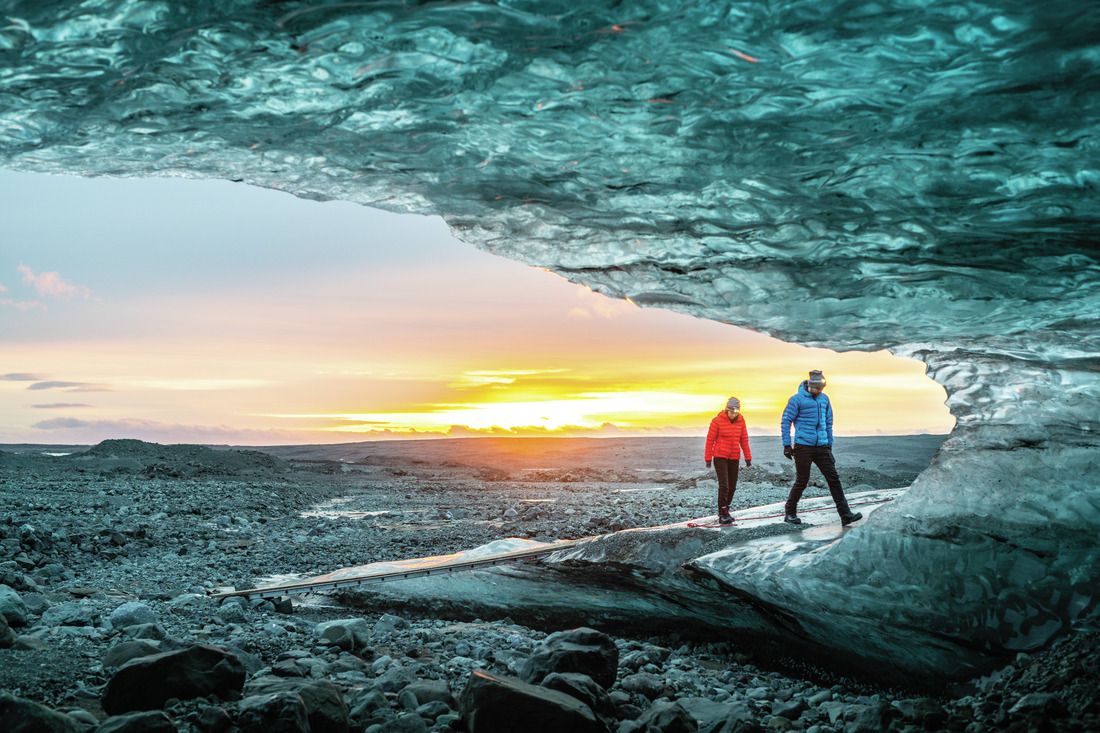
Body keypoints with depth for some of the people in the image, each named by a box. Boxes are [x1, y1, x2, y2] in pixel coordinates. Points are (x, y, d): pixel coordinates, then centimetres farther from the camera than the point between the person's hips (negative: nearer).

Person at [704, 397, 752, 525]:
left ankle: (725, 510, 24)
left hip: (734, 458, 5)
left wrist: (748, 457, 9)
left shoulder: (740, 420, 2)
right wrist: (708, 458, -5)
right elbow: (710, 439, -6)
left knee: (732, 486, 8)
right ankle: (723, 514, -10)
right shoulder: (718, 420, -10)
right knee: (724, 485, -13)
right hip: (720, 457, -5)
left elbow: (744, 440, 9)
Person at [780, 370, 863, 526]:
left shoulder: (824, 399, 11)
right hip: (803, 447, -5)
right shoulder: (797, 399, -6)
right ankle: (790, 513, 16)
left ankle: (845, 515, -4)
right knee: (802, 481, -1)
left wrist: (830, 444, 18)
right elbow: (785, 421, -6)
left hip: (822, 447, 5)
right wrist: (786, 445, -10)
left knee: (833, 478, -3)